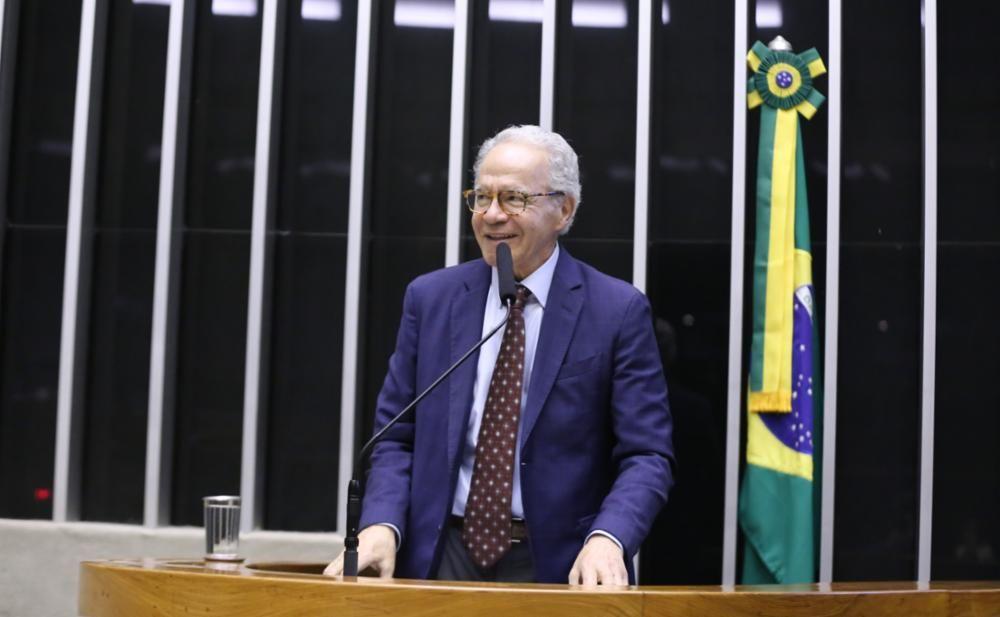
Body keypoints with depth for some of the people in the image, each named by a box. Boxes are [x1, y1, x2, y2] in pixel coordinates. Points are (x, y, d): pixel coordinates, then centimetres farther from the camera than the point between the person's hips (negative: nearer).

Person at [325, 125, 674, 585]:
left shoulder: (618, 311, -1)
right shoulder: (429, 298, 8)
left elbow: (647, 455, -3)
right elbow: (397, 438, 9)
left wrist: (606, 540, -20)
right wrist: (381, 525, -9)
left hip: (559, 567, -1)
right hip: (443, 558, 1)